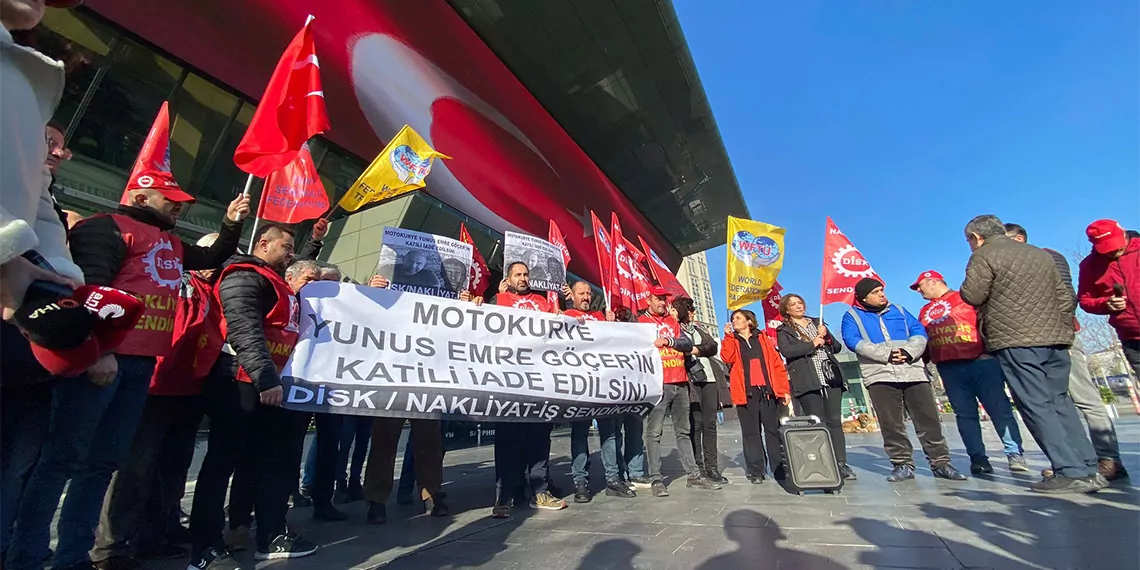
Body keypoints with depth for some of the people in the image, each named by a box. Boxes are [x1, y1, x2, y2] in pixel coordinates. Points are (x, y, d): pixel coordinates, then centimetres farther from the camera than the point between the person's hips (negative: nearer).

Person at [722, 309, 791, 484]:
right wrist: (729, 335, -7)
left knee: (774, 430, 3)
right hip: (746, 392, 0)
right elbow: (727, 358, -8)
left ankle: (780, 469, 14)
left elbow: (777, 363, 7)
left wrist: (784, 389, 0)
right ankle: (756, 472, 8)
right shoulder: (731, 341, 13)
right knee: (751, 433, 2)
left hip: (768, 391, 0)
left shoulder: (763, 338, 13)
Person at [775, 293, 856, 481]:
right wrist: (812, 344, -10)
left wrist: (826, 336, -2)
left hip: (831, 377, 4)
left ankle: (841, 463, 6)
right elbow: (786, 351, -13)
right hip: (807, 381, -4)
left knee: (835, 421, 1)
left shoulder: (817, 322, 19)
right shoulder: (783, 330, 4)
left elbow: (837, 347, 17)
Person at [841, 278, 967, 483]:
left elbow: (920, 332, 8)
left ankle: (940, 462, 16)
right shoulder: (852, 316, 5)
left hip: (912, 372, 3)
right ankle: (903, 464, 11)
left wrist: (908, 352, -12)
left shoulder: (898, 311, 18)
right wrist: (887, 354, -16)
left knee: (928, 418, 4)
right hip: (879, 375, -3)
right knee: (891, 424, 1)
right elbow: (853, 341, -10)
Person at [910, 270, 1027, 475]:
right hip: (948, 368, 5)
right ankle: (978, 458, 10)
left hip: (980, 362, -5)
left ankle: (1015, 454, 10)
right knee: (965, 414, 5)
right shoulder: (925, 312, 17)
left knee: (999, 408, 0)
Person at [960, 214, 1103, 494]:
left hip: (1016, 341, -8)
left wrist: (965, 286, 8)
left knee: (1036, 406, -4)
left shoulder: (984, 255, -6)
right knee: (1060, 402, 13)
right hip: (1055, 339, 8)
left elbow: (972, 296, -13)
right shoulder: (1041, 254, 19)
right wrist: (1059, 327, 24)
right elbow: (1065, 298, 19)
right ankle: (1089, 469, 13)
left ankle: (1072, 472, -4)